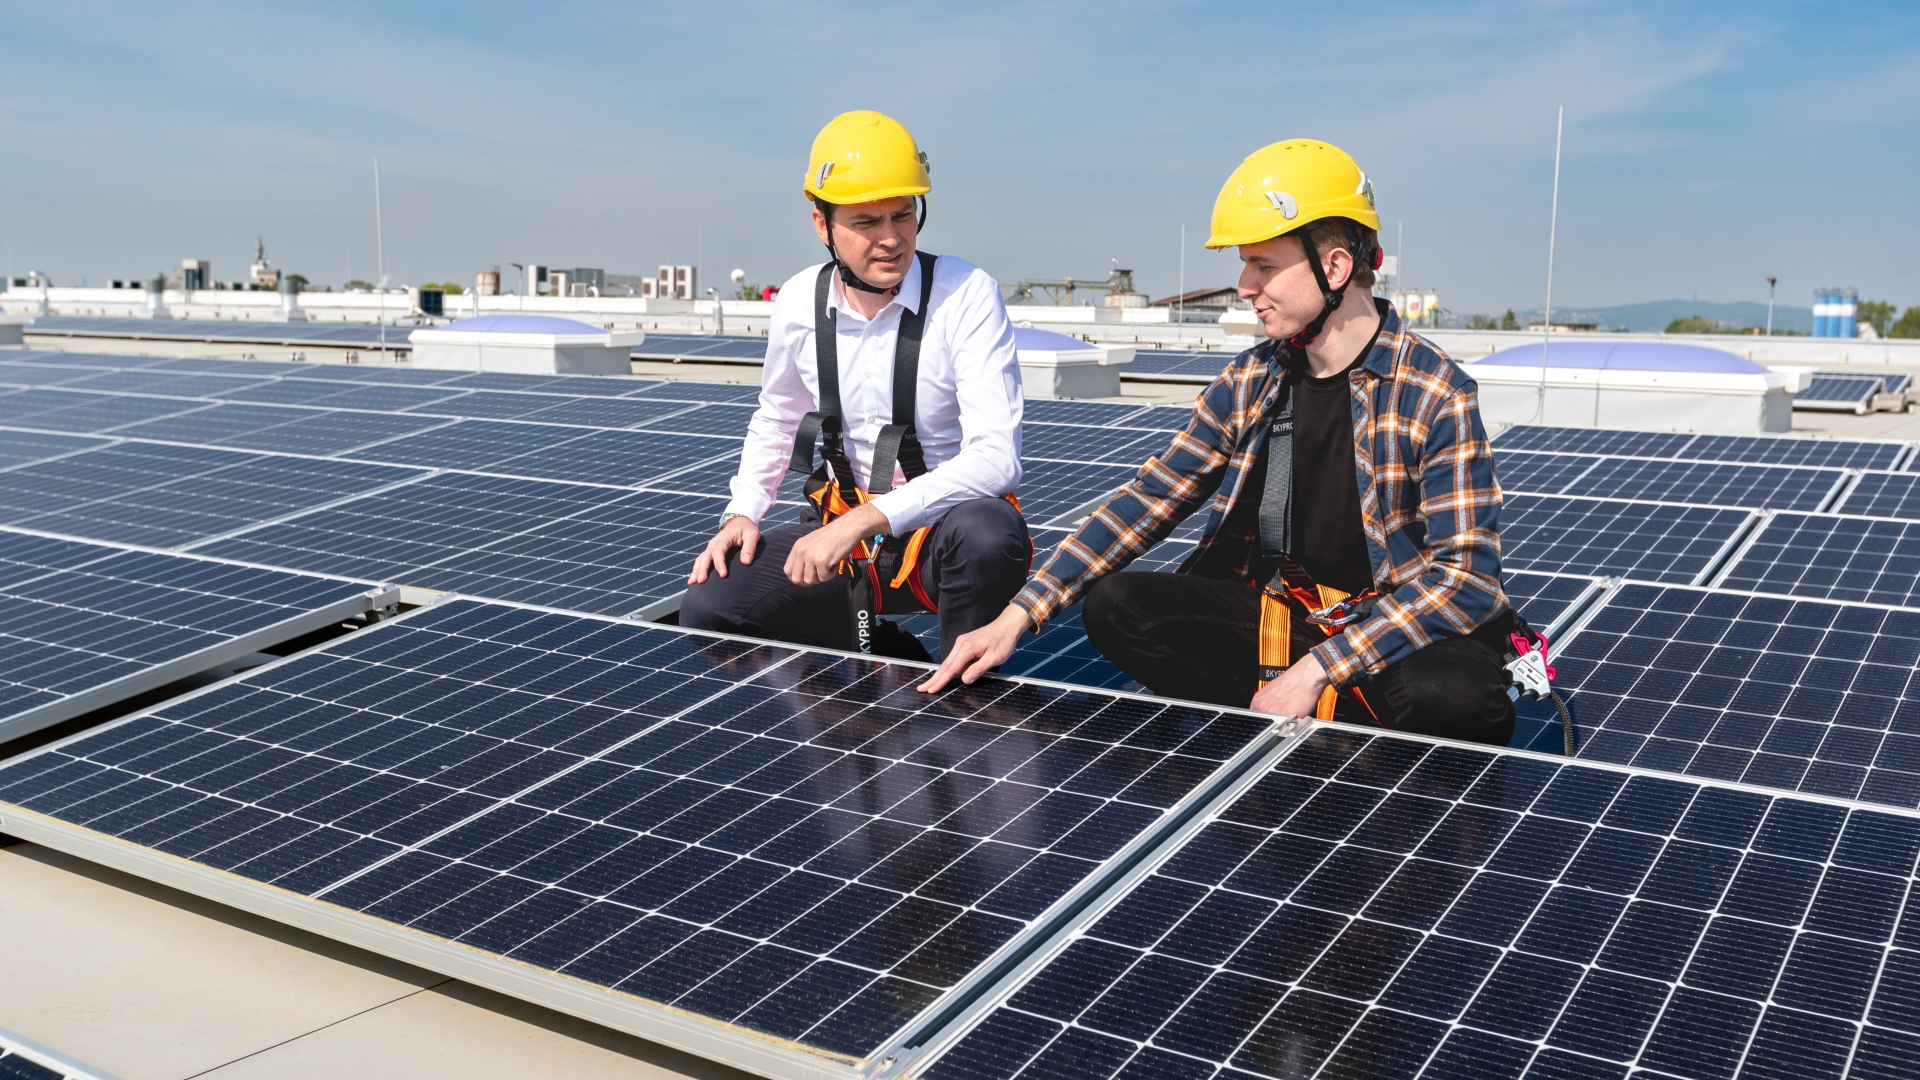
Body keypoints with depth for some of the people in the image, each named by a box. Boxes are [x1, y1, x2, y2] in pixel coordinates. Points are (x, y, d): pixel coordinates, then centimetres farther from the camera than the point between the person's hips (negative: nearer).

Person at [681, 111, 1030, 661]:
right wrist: (742, 515, 4)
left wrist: (865, 521, -30)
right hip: (843, 526, 5)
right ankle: (895, 656, 6)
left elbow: (995, 457, -24)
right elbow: (776, 421, 20)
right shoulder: (798, 301, -1)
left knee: (988, 533, -39)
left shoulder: (966, 294, -16)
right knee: (707, 608, -12)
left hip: (943, 527, -4)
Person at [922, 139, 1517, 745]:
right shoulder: (1250, 382, 3)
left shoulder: (1436, 397, -13)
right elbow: (1150, 499, 2)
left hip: (1398, 626, -5)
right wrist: (1019, 614, -7)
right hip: (1277, 611, 5)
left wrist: (1314, 670, -26)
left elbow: (1465, 574, -18)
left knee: (1458, 693, -37)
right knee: (1114, 606, -15)